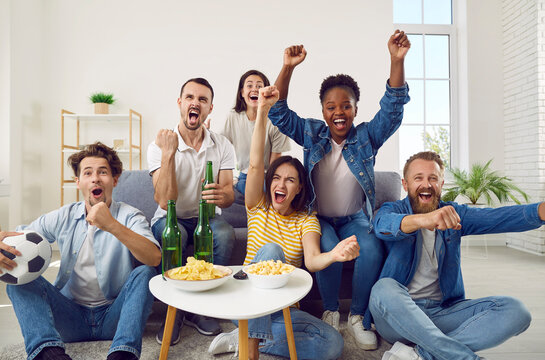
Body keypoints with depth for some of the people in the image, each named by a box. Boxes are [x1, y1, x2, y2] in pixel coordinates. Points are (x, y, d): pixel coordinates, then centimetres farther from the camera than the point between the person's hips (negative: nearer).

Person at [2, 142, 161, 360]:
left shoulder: (129, 216, -5)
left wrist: (113, 225, -34)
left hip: (113, 317, -3)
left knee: (144, 272, -25)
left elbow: (154, 258, -22)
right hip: (70, 316, 3)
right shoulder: (64, 217, 7)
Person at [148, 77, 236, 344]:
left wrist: (221, 195, -35)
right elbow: (166, 202, -21)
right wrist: (169, 153, -29)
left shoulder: (222, 146, -2)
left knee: (225, 234, -31)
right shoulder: (159, 146, -9)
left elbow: (229, 195, -9)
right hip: (171, 219, -1)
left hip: (207, 218, 2)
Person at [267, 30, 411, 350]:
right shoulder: (311, 133, 1)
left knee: (372, 251, -28)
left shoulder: (366, 137, 0)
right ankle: (331, 311, -2)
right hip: (319, 218, -1)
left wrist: (397, 61, -25)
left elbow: (393, 107, -11)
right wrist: (288, 68, -23)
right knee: (329, 250, -31)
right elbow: (279, 113, -9)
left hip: (355, 219, 1)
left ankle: (358, 317, -3)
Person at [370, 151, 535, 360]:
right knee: (385, 289, -35)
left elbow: (496, 217, -8)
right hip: (398, 314, -3)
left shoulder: (453, 213, 10)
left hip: (443, 311, 4)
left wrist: (541, 211, -28)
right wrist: (422, 220, -47)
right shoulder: (393, 209, 0)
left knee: (515, 311, -16)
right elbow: (382, 225, -26)